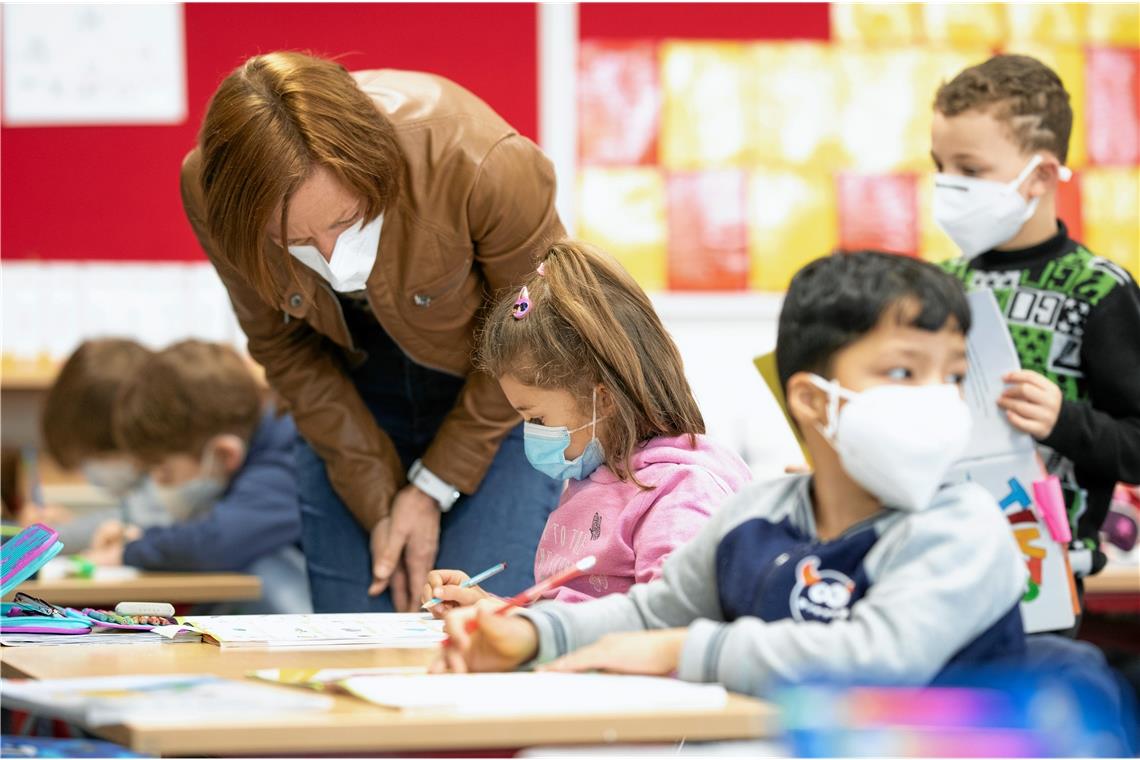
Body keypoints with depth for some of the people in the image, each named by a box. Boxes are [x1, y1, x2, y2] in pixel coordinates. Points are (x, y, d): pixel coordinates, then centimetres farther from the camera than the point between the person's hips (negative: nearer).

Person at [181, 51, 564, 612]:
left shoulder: (477, 167, -35)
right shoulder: (209, 191, -25)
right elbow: (284, 348, -6)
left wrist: (435, 488, -13)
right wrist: (379, 504, -11)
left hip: (501, 398, -2)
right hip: (355, 394, 3)